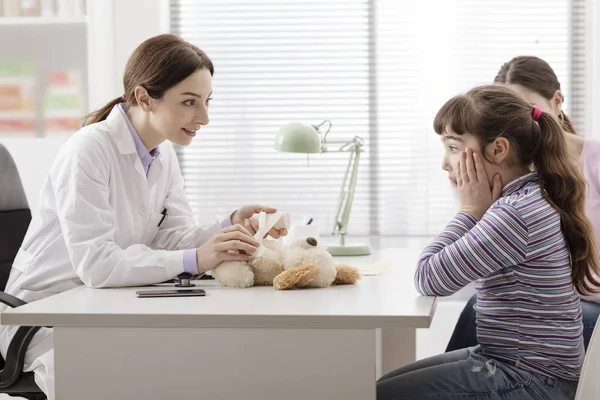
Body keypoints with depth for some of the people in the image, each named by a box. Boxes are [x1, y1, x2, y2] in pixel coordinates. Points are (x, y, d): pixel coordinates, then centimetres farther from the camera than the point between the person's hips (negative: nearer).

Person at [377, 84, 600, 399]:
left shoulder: (515, 214, -23)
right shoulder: (529, 197, 8)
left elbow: (429, 279, -19)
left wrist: (470, 210, -10)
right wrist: (474, 211, -2)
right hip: (511, 362, 10)